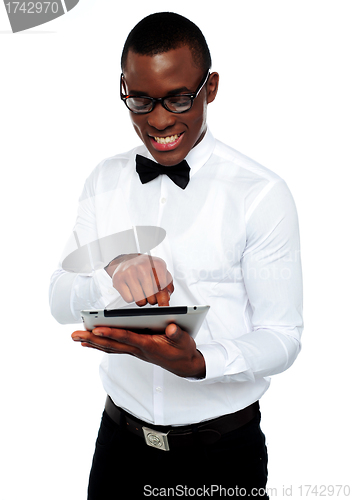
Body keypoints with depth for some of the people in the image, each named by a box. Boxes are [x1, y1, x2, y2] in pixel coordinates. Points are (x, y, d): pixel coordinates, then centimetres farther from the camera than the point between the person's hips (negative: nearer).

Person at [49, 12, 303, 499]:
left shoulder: (262, 193, -13)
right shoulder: (105, 180, 2)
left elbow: (283, 337, -12)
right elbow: (61, 304, -3)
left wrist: (196, 362, -30)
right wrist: (114, 269, -24)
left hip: (223, 449, -3)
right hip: (121, 438, 3)